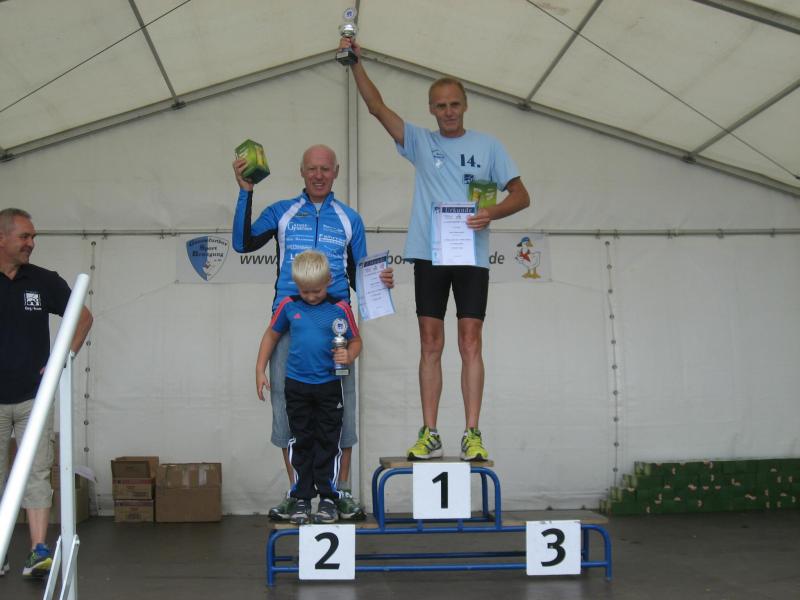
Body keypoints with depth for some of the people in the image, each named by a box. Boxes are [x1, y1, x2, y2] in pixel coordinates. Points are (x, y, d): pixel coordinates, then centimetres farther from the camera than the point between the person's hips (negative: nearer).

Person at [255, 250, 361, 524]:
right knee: (301, 442, 9)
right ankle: (302, 499, 17)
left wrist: (349, 355, -18)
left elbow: (355, 341, 4)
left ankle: (328, 498, 14)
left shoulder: (340, 309, -6)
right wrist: (260, 371, 10)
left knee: (328, 442, 5)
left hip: (329, 386, -1)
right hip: (296, 385, 2)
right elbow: (271, 335, 12)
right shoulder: (288, 306, -1)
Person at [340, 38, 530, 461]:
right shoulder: (419, 142, 11)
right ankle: (429, 434, 8)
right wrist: (355, 62, -7)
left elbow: (520, 195, 6)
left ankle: (472, 434, -1)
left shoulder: (488, 146, 8)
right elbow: (377, 107, 3)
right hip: (429, 255, 2)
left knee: (470, 343, -4)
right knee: (430, 345, 3)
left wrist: (493, 213, -13)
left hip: (472, 256, -1)